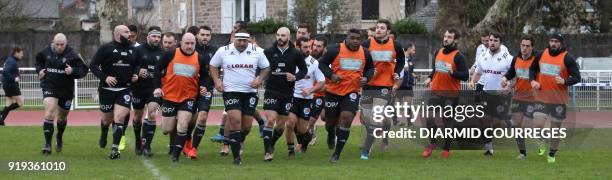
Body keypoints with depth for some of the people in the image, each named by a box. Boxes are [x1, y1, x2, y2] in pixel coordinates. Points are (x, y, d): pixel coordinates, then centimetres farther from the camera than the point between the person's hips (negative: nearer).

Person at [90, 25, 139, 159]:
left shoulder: (132, 50, 7)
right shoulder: (106, 48, -7)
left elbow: (136, 65, 23)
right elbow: (93, 65, -8)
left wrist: (136, 74, 2)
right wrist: (104, 77, -19)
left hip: (124, 89, 2)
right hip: (107, 89, -2)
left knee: (119, 117, -12)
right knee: (107, 119, 11)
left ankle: (115, 149, -9)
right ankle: (104, 134, 46)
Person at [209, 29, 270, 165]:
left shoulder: (256, 52, 2)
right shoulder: (224, 51, 0)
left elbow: (266, 68, 13)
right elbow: (213, 65, 12)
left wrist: (259, 79, -5)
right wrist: (217, 81, -2)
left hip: (250, 92, 2)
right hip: (231, 91, -2)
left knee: (247, 125, 3)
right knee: (235, 120, -16)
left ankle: (238, 142, 36)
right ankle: (236, 156, -14)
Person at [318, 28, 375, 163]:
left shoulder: (365, 53, -1)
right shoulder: (335, 50, -12)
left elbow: (370, 68, 15)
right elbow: (322, 64, -4)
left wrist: (366, 78, -6)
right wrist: (331, 75, -21)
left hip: (352, 92, 1)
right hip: (333, 91, -1)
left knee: (346, 118, -18)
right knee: (331, 121, 9)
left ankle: (337, 154, -9)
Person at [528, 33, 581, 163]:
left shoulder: (567, 58, -7)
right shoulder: (541, 54, 4)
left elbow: (577, 77, -8)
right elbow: (532, 69, 19)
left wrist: (565, 81, -26)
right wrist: (533, 81, 0)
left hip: (559, 98, -2)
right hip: (542, 96, 2)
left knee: (555, 127, 5)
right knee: (537, 124, -13)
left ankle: (552, 154, 25)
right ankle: (542, 143, 19)